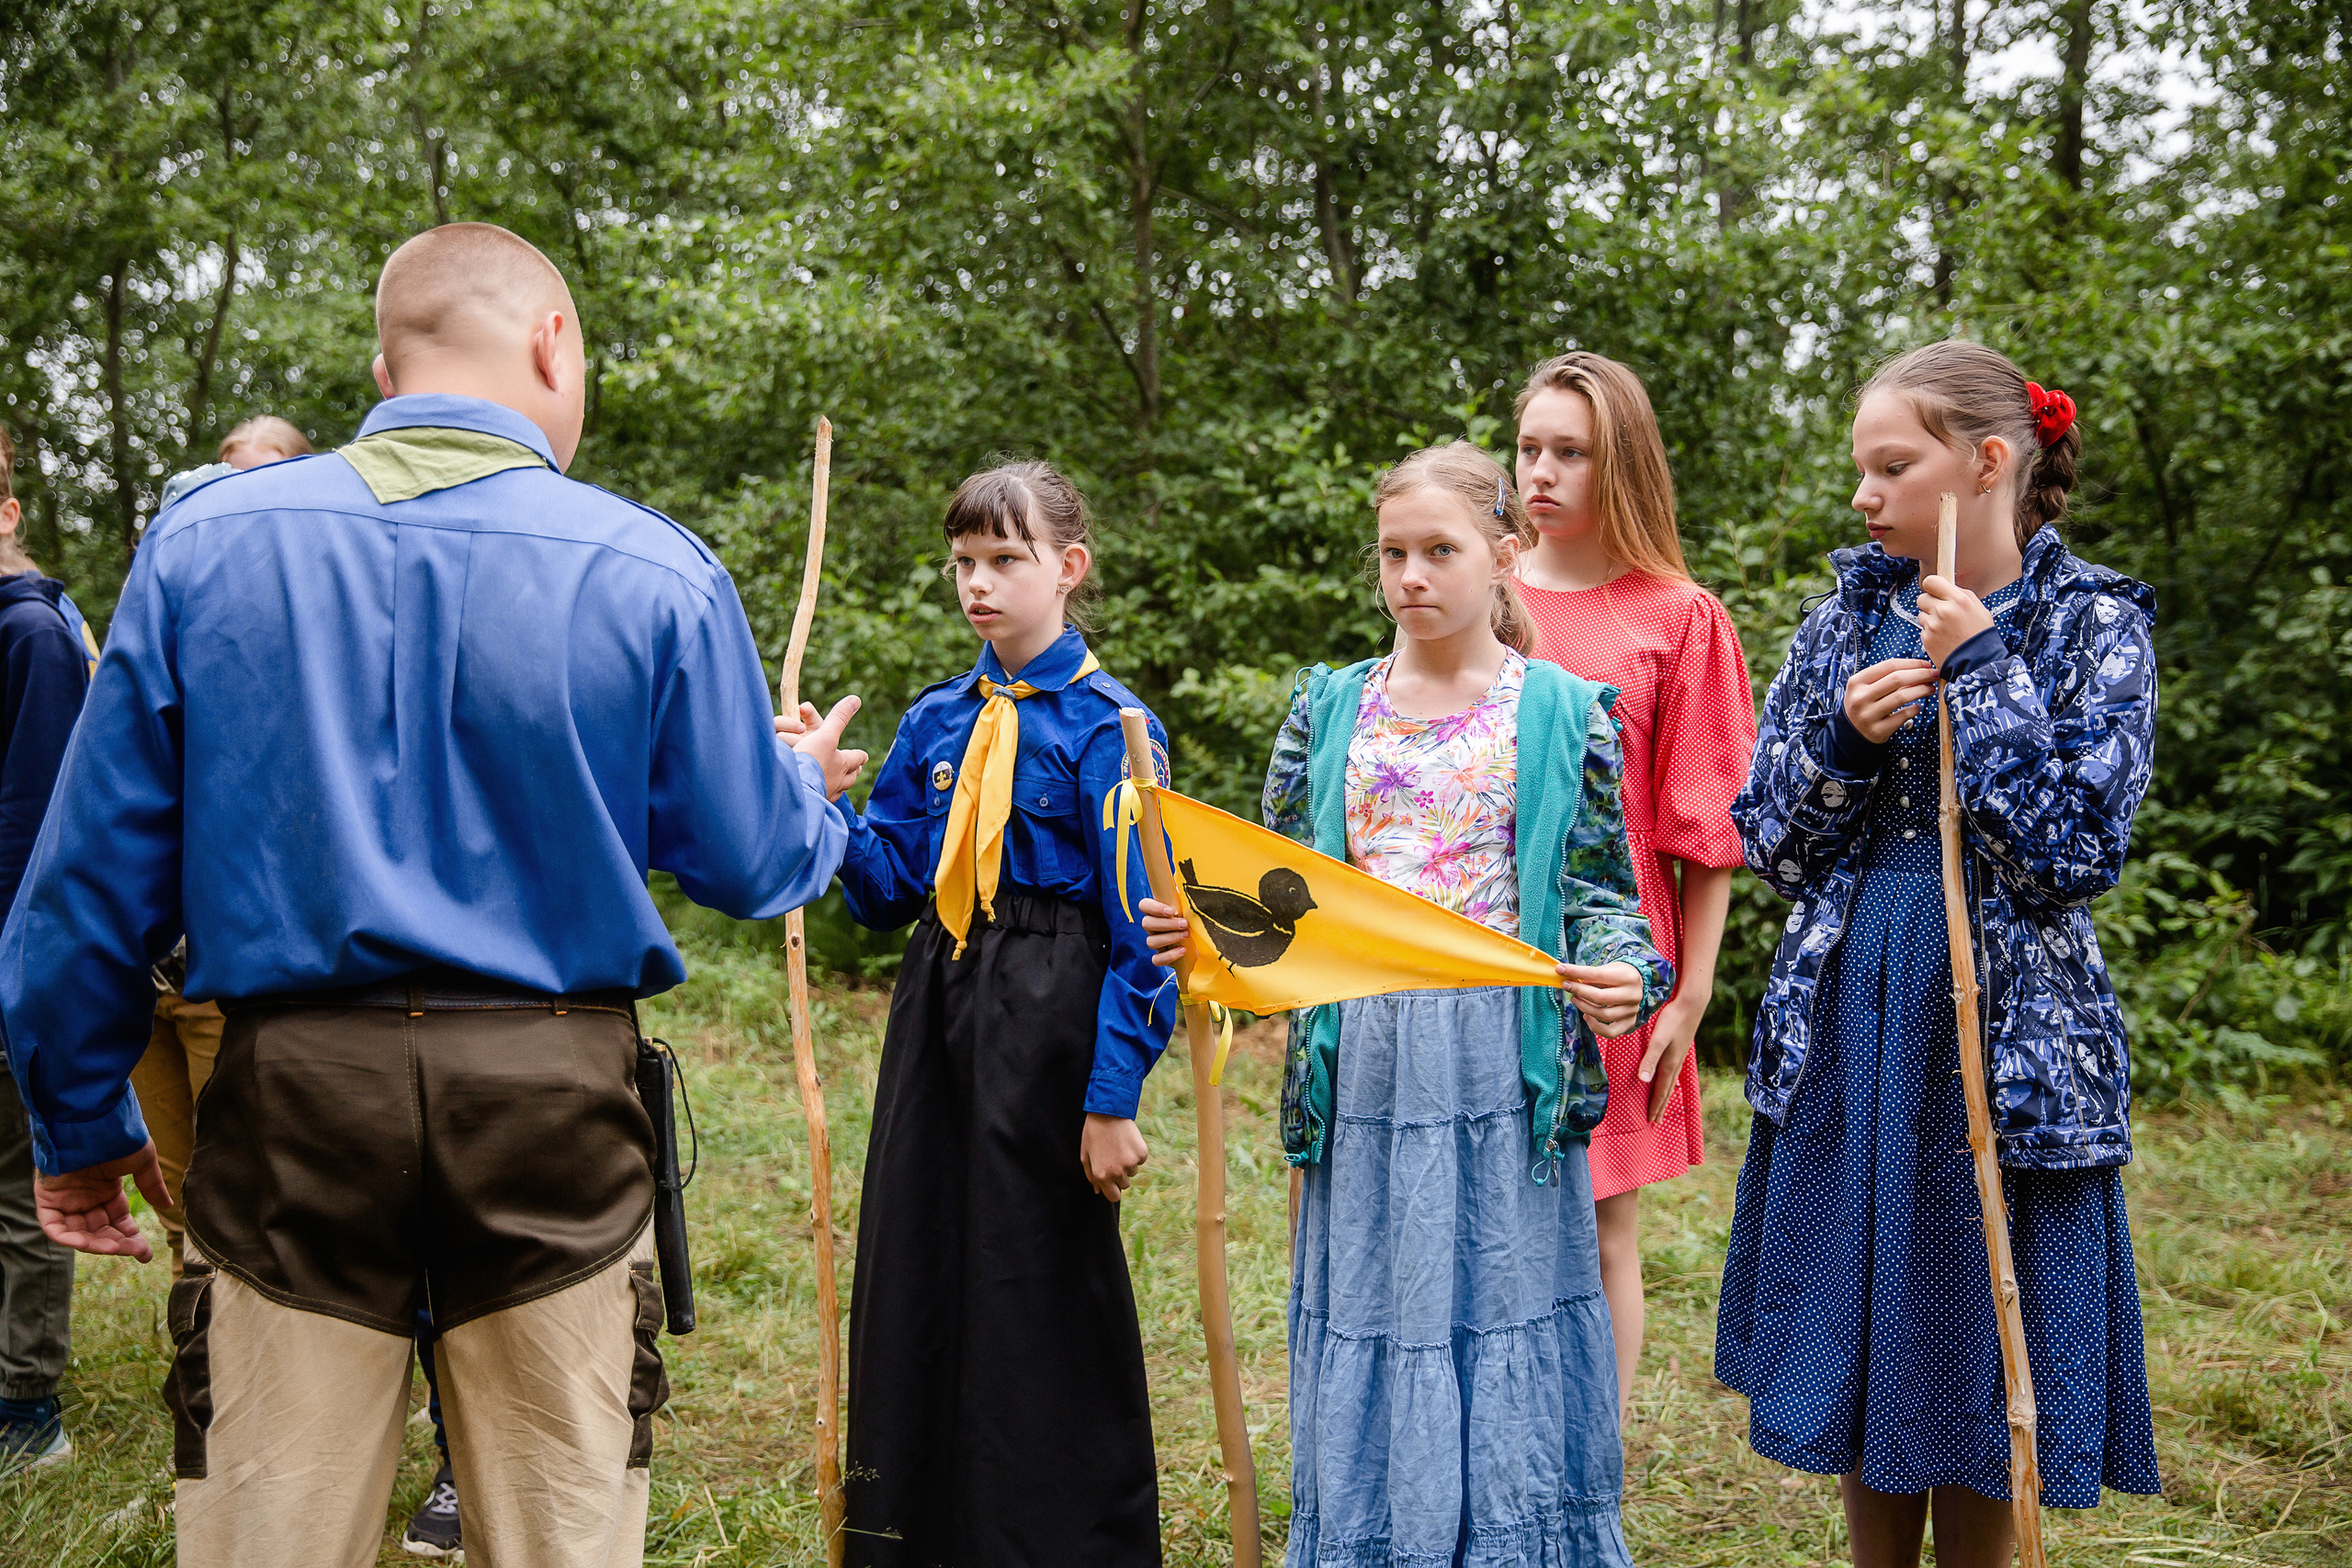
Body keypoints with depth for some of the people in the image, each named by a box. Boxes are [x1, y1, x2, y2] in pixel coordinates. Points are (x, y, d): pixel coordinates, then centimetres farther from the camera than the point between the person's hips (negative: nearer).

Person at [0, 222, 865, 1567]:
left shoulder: (204, 541, 0)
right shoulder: (655, 572, -5)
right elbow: (752, 867, 2)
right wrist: (806, 783, 26)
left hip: (291, 1100, 1)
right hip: (553, 1103, -1)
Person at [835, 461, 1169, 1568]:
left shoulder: (1107, 726, -7)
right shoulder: (936, 722, 10)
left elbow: (1139, 929, -10)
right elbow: (886, 887, 11)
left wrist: (1113, 1099, -14)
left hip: (1049, 1018, -6)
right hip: (935, 1011, 6)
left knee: (1040, 1289, 2)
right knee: (914, 1274, 12)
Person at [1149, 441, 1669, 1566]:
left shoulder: (1566, 712, 2)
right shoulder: (1329, 706, 9)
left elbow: (1602, 891, 3)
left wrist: (1622, 977, -17)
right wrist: (1198, 930, -6)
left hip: (1507, 1071, -2)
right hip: (1364, 1066, 2)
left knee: (1503, 1319, 2)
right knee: (1371, 1329, 7)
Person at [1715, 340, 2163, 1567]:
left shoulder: (2092, 625, -4)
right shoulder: (1848, 618, 6)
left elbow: (2073, 855, -14)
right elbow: (1769, 845, 5)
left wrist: (1980, 672, -15)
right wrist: (1842, 738, -13)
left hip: (2003, 1032, -3)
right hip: (1846, 1022, 4)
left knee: (1975, 1349, 5)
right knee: (1858, 1343, 12)